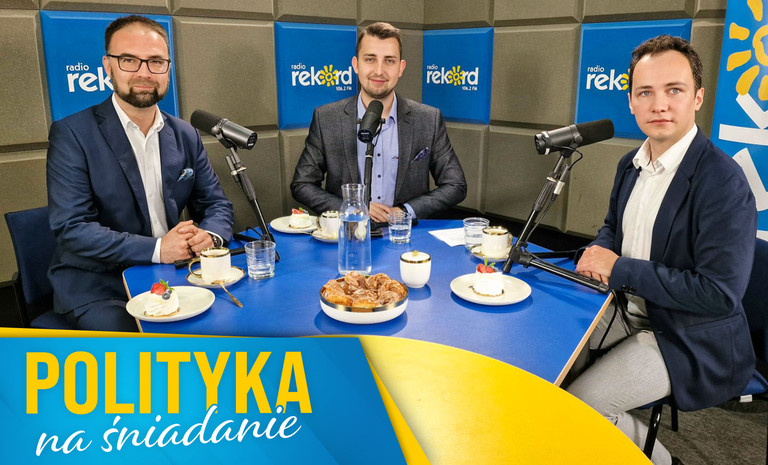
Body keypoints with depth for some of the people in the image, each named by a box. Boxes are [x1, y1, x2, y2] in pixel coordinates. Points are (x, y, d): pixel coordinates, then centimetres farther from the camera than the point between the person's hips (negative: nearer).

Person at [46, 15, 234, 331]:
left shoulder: (186, 137, 8)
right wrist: (157, 248, -24)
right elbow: (71, 228, -14)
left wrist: (209, 235, -14)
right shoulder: (71, 134, -7)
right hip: (96, 288, -5)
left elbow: (216, 205, 10)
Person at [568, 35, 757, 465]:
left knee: (575, 407, -15)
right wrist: (598, 254, -7)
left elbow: (721, 293, -26)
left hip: (688, 341, -8)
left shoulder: (723, 182, -23)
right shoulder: (632, 164, 2)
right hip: (630, 311, 8)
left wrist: (621, 268, -22)